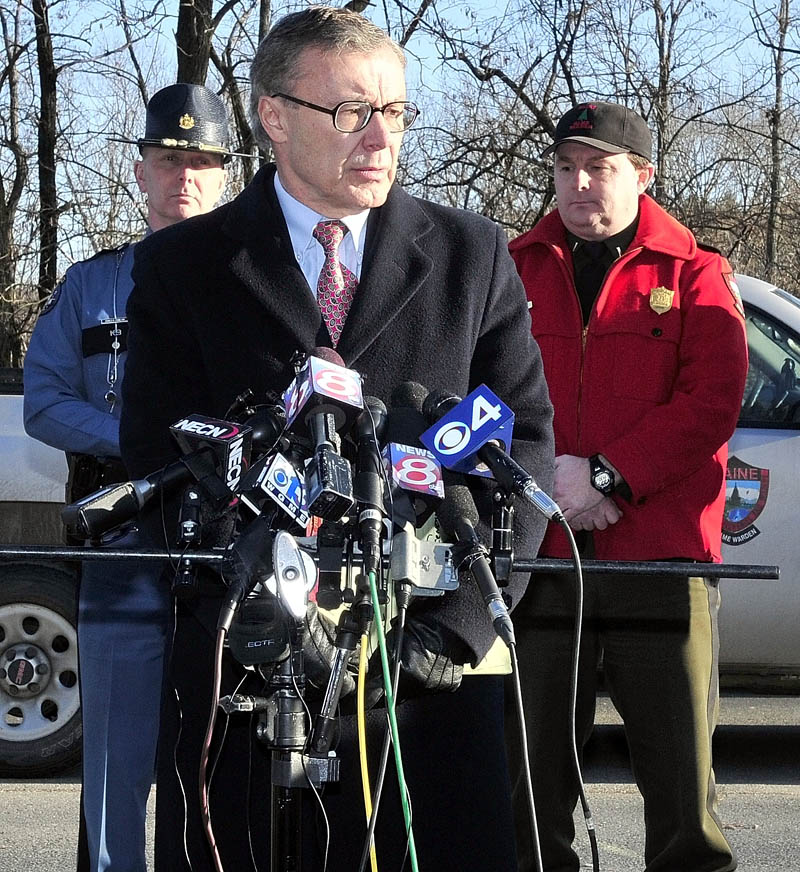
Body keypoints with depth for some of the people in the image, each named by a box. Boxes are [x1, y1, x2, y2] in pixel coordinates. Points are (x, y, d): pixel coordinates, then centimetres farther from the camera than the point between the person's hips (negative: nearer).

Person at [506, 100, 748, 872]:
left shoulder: (693, 274, 7)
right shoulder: (514, 270, 13)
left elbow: (713, 399, -5)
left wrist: (606, 475, -14)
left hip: (662, 548, -2)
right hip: (539, 549, 2)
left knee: (678, 758, 0)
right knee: (530, 768, 4)